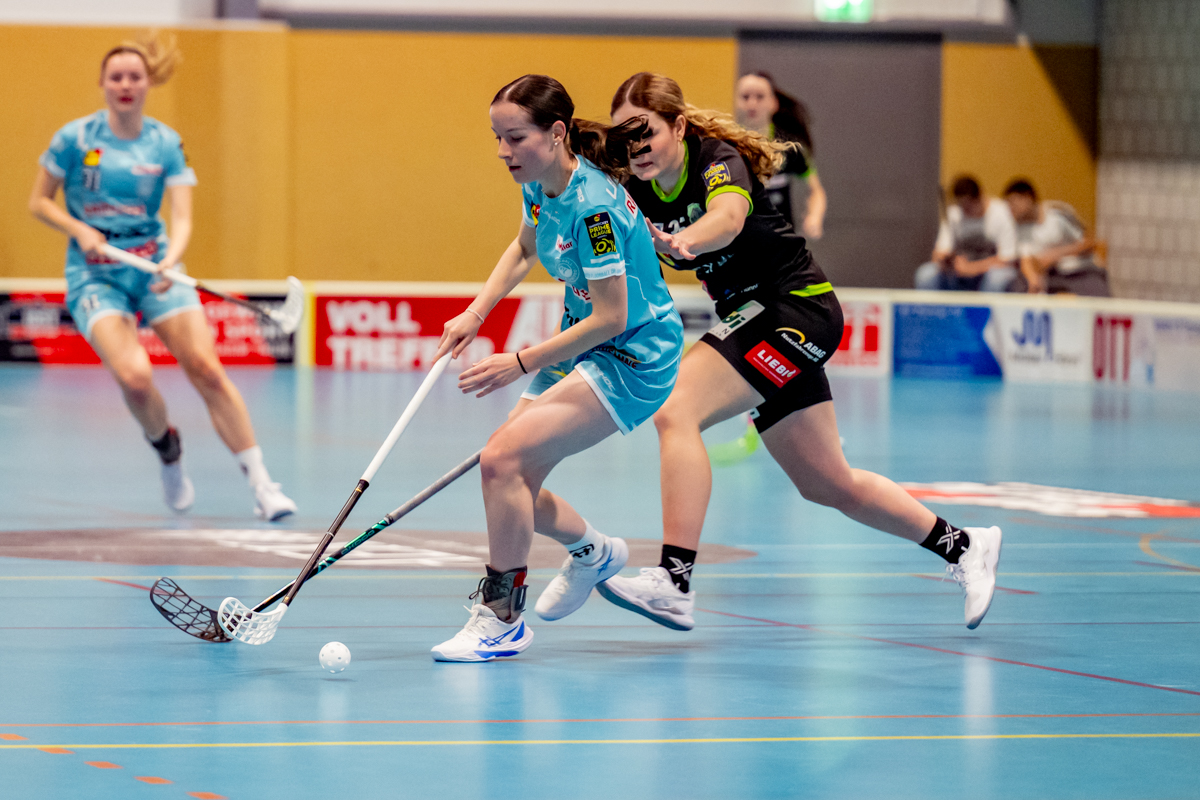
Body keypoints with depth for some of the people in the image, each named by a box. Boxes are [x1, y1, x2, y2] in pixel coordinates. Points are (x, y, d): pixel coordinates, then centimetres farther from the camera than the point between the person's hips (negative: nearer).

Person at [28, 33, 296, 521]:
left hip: (154, 267, 2)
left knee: (207, 370, -12)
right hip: (94, 274, -2)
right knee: (134, 376, -24)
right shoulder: (76, 138, -4)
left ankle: (261, 485, -7)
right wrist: (80, 230, -13)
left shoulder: (165, 144, 0)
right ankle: (167, 449, 9)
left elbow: (182, 218, -7)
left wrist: (170, 260, -28)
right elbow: (39, 203, 4)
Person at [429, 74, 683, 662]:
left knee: (503, 459, -21)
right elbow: (524, 249, 22)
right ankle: (592, 553, 35)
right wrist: (475, 314, 9)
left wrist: (521, 364, -20)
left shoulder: (593, 207, -27)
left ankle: (501, 619, -8)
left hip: (634, 357, -9)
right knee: (510, 477, 6)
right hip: (583, 346, 9)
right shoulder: (539, 184, -1)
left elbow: (610, 317, -25)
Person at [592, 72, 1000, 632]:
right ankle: (963, 547, 32)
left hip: (797, 306, -9)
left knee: (676, 409, -27)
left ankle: (674, 581, -33)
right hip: (751, 314, 9)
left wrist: (686, 241, -65)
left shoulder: (718, 159, -20)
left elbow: (729, 216, -44)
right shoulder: (639, 191, -1)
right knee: (827, 485, 14)